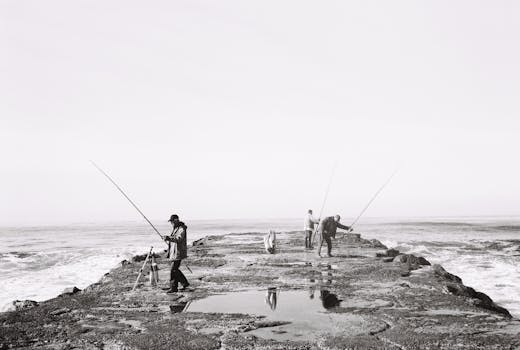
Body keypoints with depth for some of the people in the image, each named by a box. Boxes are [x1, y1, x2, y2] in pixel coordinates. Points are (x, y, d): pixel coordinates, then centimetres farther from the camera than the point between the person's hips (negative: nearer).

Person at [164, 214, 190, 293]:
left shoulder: (181, 229, -16)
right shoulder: (175, 229, 15)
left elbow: (179, 239, -32)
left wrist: (169, 238, -45)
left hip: (178, 253, -10)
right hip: (173, 252, 10)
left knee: (173, 270, -9)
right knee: (175, 269, 14)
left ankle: (173, 288, -2)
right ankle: (185, 283, 26)